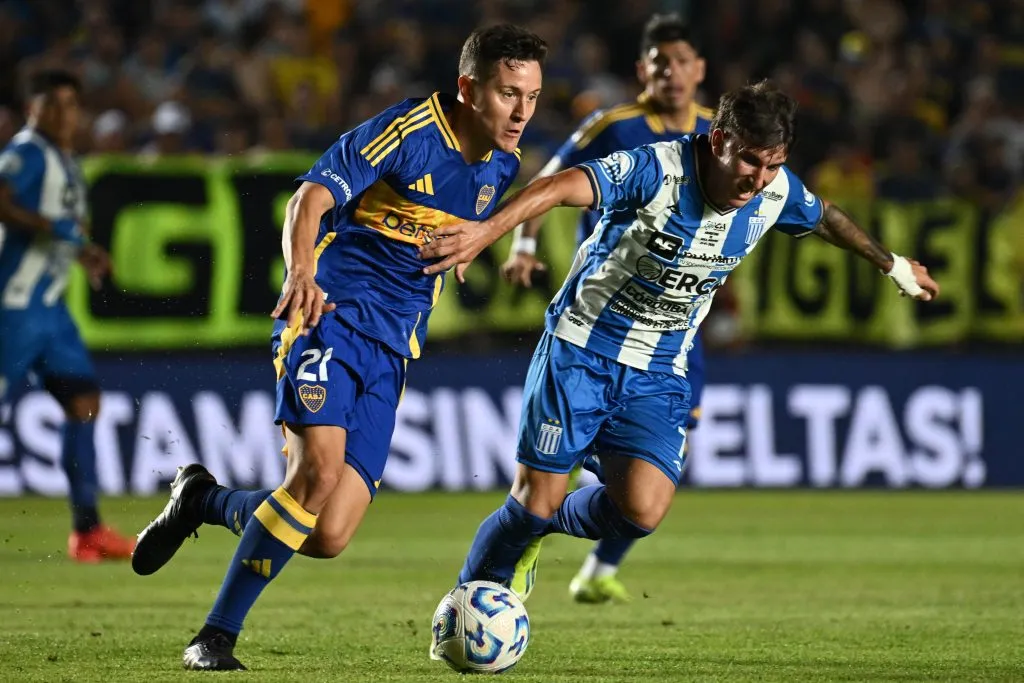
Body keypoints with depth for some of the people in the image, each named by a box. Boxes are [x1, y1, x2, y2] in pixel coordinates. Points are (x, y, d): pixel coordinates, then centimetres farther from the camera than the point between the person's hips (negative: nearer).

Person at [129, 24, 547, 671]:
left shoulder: (503, 165, 8)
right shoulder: (405, 131, -13)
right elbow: (312, 197, -22)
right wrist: (302, 272, -39)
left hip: (391, 349, 6)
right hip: (330, 317, -6)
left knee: (328, 538, -7)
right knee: (320, 468, -28)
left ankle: (203, 501, 23)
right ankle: (216, 636, -14)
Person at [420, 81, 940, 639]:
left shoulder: (776, 192, -7)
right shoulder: (657, 170, -25)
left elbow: (825, 217, 17)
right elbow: (563, 186, -41)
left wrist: (892, 264, 32)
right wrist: (487, 230, -58)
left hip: (658, 375, 4)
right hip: (579, 350, -4)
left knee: (643, 510, -16)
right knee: (535, 503, -4)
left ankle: (544, 529, 16)